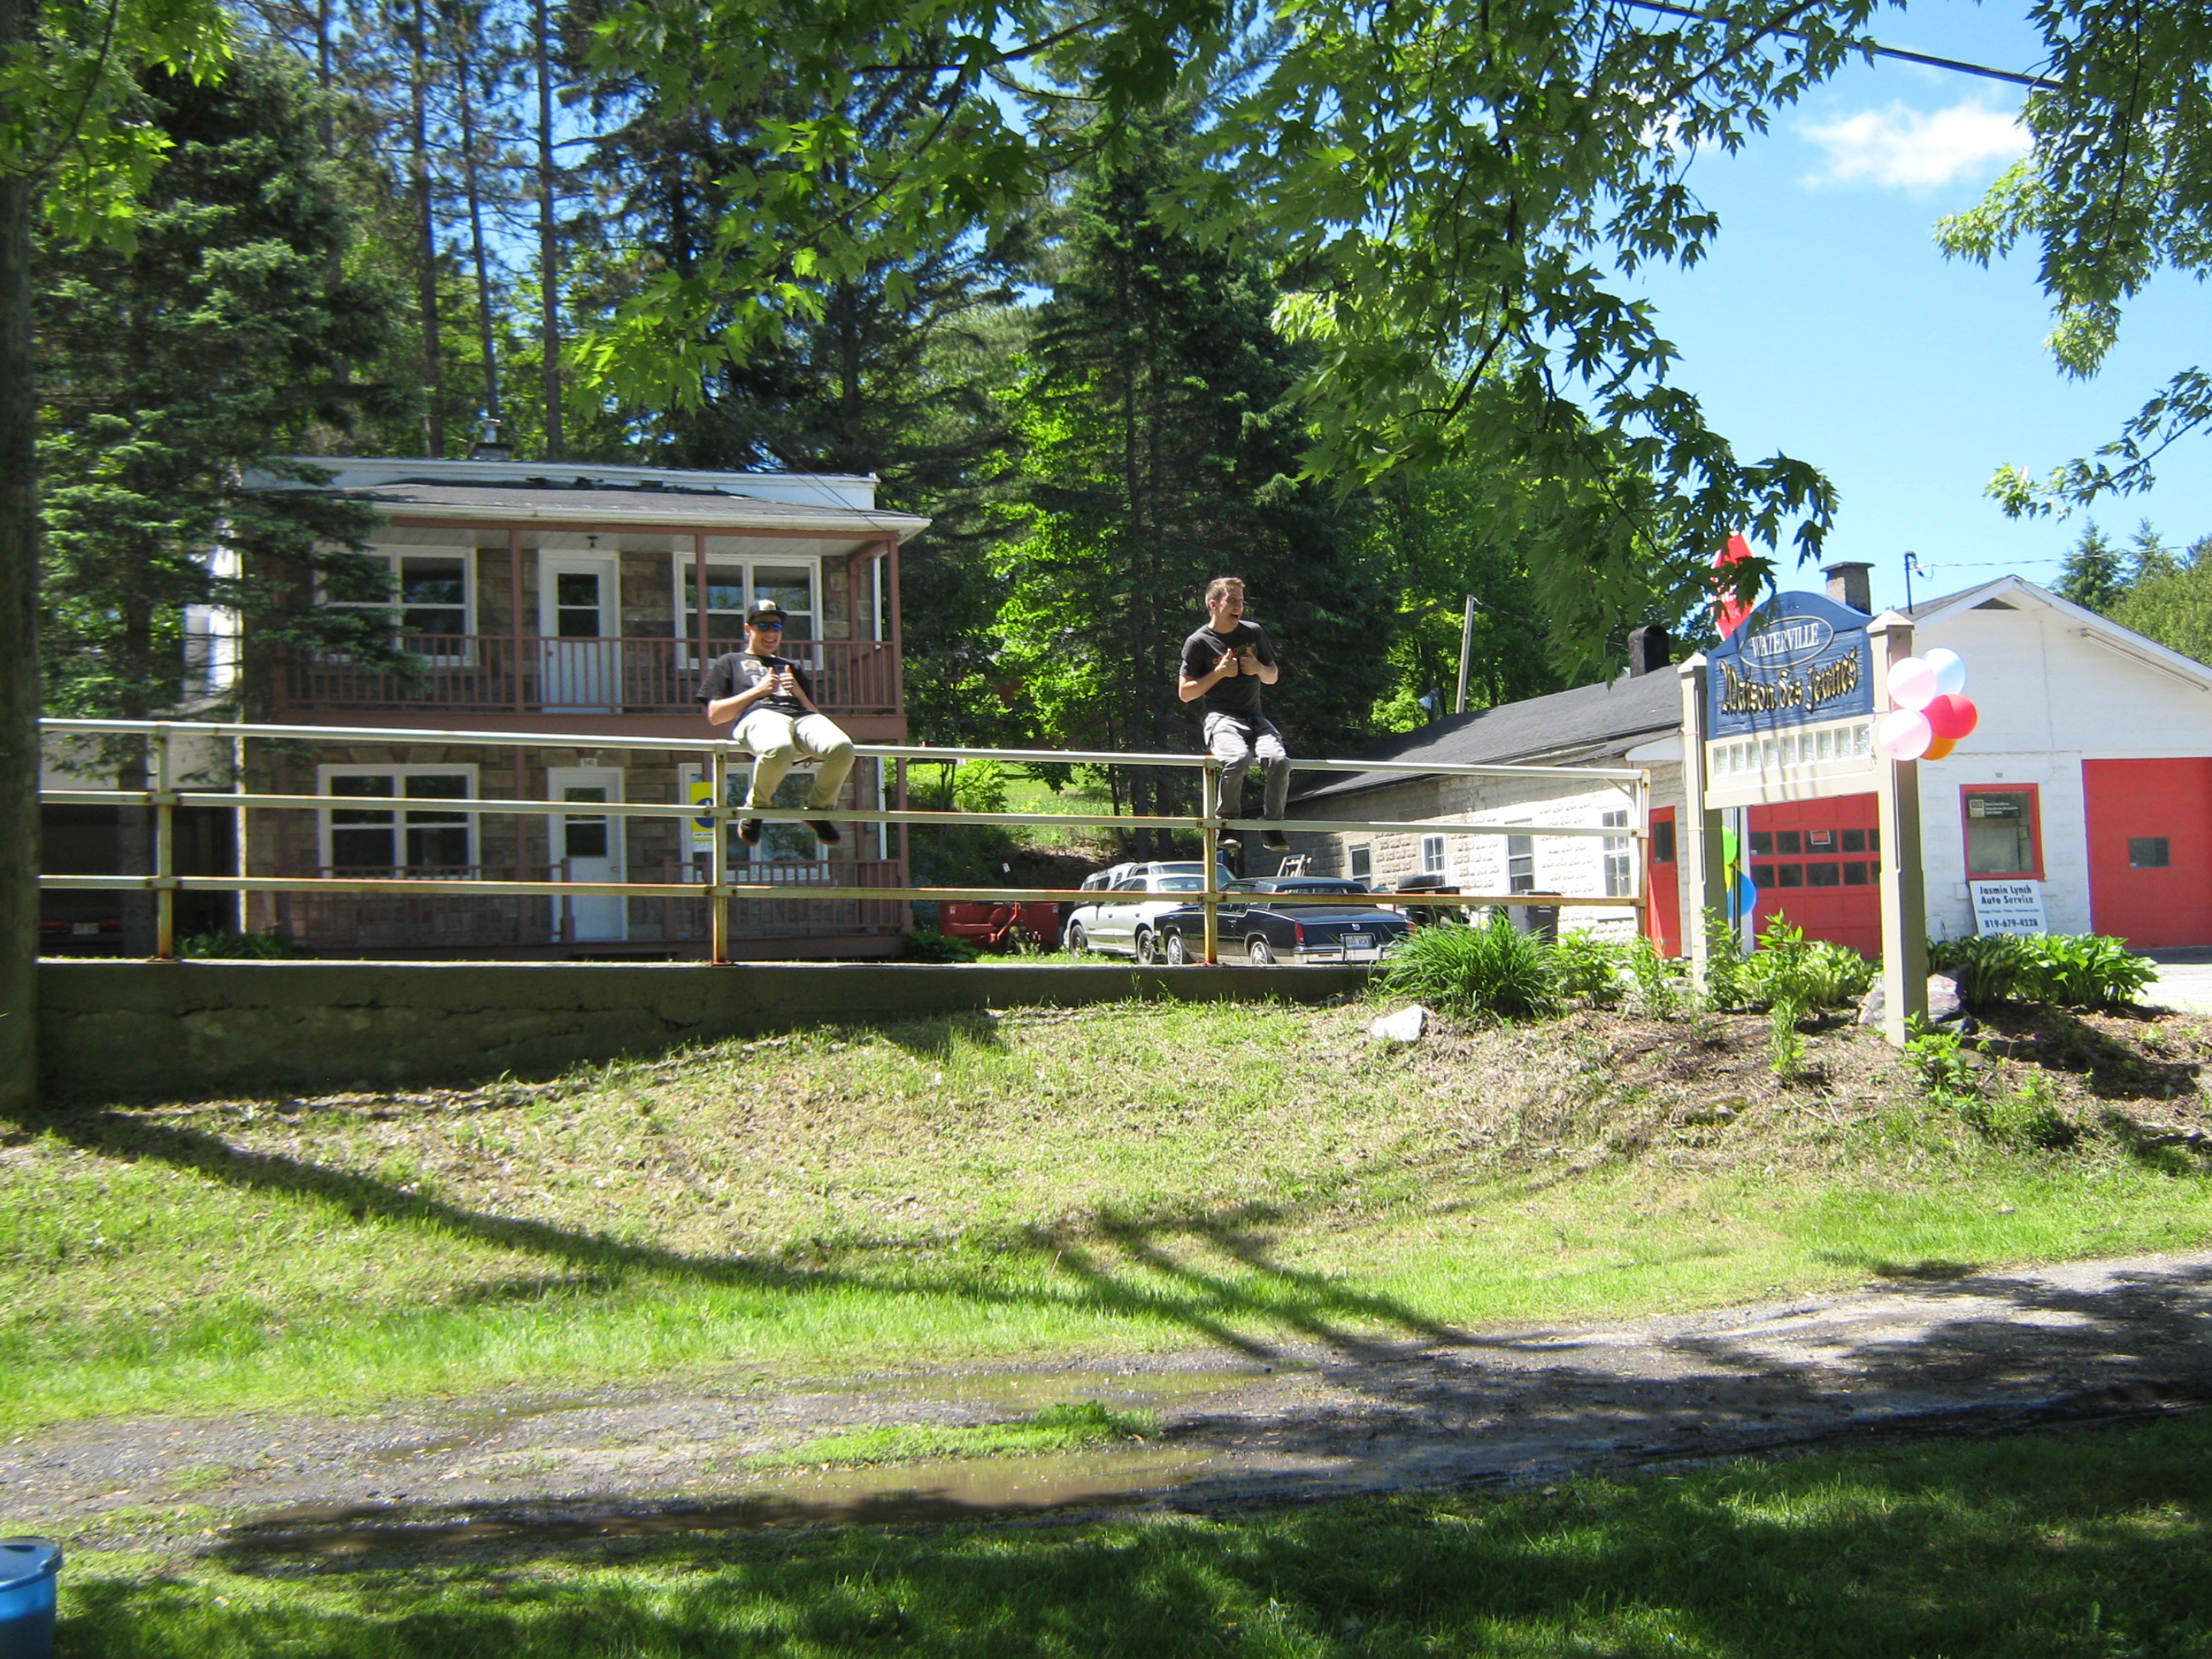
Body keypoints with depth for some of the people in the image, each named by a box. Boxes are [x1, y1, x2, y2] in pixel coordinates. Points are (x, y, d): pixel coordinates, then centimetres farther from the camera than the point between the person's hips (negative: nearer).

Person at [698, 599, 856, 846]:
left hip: (802, 715, 4)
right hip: (759, 715, -4)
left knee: (842, 748, -34)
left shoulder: (792, 668, 41)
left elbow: (816, 714, 30)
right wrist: (758, 691, 4)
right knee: (779, 749, -44)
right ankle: (757, 807, -15)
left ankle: (818, 809, -8)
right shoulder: (730, 663, 30)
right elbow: (714, 715, 14)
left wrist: (799, 693, 9)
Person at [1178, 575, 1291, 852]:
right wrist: (1219, 672, -12)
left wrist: (1259, 669, -1)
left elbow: (1273, 676, 22)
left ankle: (1272, 824, -5)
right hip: (1221, 717, -4)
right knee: (1238, 759, -36)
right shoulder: (1198, 642, -1)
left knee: (1279, 761, -26)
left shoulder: (1254, 632, 12)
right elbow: (1185, 693, -1)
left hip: (1254, 717, 4)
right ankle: (1227, 821, -12)